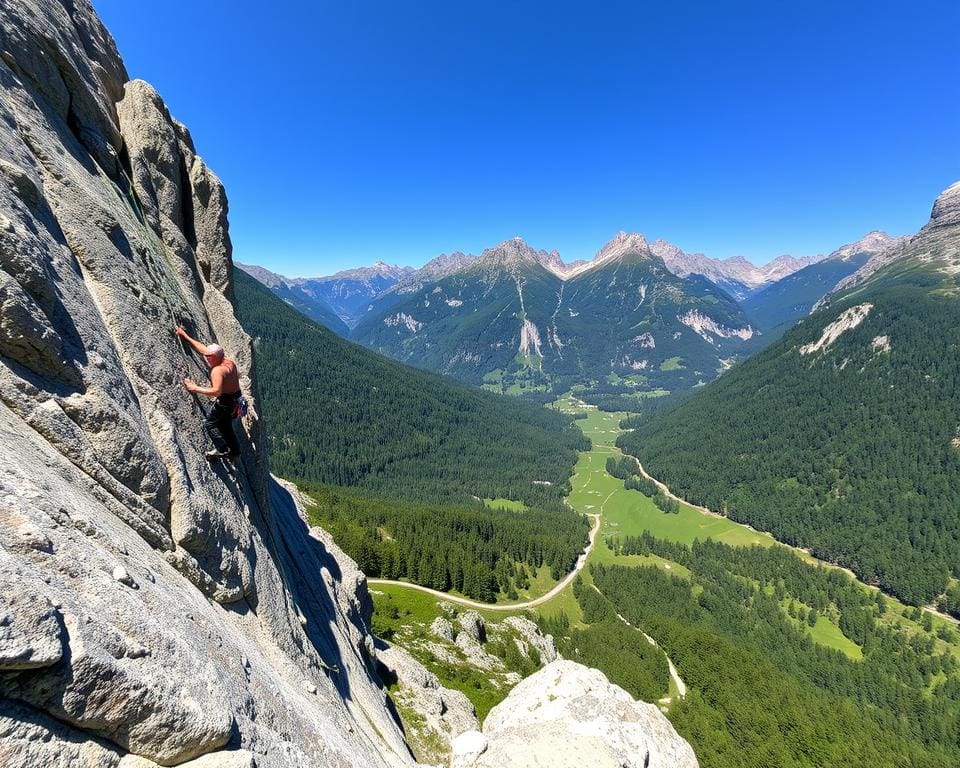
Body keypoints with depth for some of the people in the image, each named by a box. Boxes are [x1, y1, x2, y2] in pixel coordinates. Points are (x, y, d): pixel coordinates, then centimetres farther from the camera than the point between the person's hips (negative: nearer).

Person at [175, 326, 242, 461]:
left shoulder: (217, 370, -25)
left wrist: (196, 389, -27)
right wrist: (185, 336, 18)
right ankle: (234, 450, 25)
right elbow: (202, 348, 14)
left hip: (225, 400, -9)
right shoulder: (228, 361, 2)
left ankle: (222, 450, 1)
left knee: (209, 423, 5)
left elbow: (216, 391, -35)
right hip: (234, 399, 9)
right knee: (225, 424, 20)